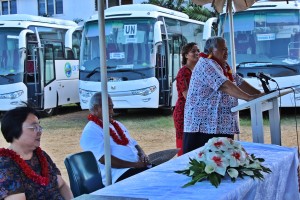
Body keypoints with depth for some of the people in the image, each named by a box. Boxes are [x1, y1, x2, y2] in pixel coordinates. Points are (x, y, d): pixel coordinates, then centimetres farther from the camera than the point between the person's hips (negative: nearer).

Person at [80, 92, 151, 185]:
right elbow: (105, 159, -15)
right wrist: (135, 164, -18)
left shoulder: (117, 124, 23)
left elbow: (134, 144, 27)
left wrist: (142, 155, 3)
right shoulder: (90, 132, -4)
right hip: (119, 174, -8)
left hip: (138, 166, 8)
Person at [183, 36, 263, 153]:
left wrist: (259, 94, 5)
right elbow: (224, 86, -23)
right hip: (203, 125, -9)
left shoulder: (223, 66, 19)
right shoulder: (206, 65, -12)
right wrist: (249, 98, -26)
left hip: (223, 126, 10)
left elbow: (239, 82, 18)